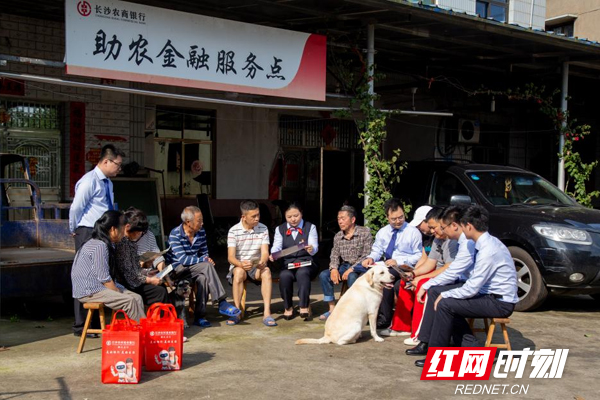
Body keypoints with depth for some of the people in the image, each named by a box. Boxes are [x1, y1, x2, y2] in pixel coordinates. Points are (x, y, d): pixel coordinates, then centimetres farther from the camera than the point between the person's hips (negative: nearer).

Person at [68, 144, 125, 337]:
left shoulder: (107, 183, 14)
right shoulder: (89, 181, -14)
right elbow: (75, 208, -15)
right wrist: (75, 230, -2)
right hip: (89, 234, -9)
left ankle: (96, 323, 22)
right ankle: (81, 326, 4)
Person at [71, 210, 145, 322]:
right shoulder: (100, 246, -17)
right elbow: (104, 278, -19)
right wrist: (119, 293, -11)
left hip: (97, 287, 10)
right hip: (88, 292, -10)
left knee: (137, 298, -6)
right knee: (130, 301, -24)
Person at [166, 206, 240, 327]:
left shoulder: (201, 233, 4)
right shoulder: (175, 234, -15)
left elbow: (204, 253, 11)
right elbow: (183, 259, -22)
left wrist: (207, 259, -13)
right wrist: (204, 260, -20)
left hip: (194, 268, 5)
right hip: (177, 269, -5)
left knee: (203, 278, -32)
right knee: (207, 266, -30)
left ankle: (199, 316, -28)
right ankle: (222, 303, -31)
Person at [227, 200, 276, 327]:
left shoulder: (263, 229, 0)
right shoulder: (234, 231, -7)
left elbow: (265, 252, -7)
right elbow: (230, 257, -14)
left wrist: (262, 262, -32)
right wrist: (241, 264, -36)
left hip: (256, 266, 2)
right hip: (238, 266, -2)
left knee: (266, 271, -32)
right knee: (240, 272, -37)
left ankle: (267, 313, -37)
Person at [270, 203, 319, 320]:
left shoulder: (310, 227, 10)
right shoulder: (280, 229, 14)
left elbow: (315, 247, -2)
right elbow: (276, 246, 1)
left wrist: (311, 249, -27)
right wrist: (273, 254, -23)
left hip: (306, 263, -1)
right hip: (287, 263, 1)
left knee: (302, 273, -36)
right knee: (284, 276, -32)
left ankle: (304, 307, -31)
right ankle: (288, 307, -16)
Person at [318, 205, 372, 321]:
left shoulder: (365, 232, -9)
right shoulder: (338, 236, 8)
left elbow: (366, 256, -15)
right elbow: (334, 255, 9)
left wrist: (351, 269, -23)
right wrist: (334, 269, -13)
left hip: (360, 267, -5)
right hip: (345, 266, 6)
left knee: (352, 277, -37)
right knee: (323, 275, -16)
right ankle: (332, 309, -9)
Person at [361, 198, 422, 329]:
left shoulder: (413, 232, -2)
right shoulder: (382, 232, 13)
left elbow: (419, 256, -6)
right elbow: (377, 251, 12)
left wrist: (398, 262, -18)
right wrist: (371, 258, -13)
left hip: (404, 268, -5)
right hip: (387, 267, 5)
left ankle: (385, 318, -28)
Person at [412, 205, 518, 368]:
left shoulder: (488, 250, -23)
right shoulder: (487, 243, 7)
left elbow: (471, 289, -22)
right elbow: (475, 282, 15)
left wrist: (445, 294, -9)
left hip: (500, 303, -9)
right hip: (492, 297, 9)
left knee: (445, 304, -15)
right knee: (450, 302, 7)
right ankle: (472, 349, 7)